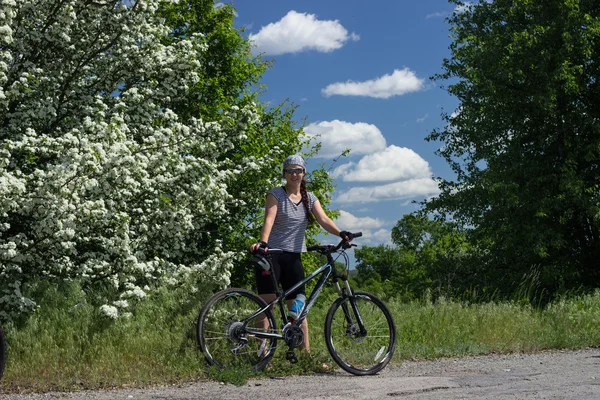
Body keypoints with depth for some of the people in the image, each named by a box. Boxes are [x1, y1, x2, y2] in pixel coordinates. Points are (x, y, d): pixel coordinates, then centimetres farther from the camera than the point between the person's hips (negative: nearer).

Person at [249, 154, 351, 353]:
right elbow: (269, 219, -18)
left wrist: (341, 233, -23)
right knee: (267, 304, -4)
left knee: (298, 307, 4)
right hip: (271, 255, -4)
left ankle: (306, 353, 6)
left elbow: (324, 220, -4)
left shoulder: (309, 198, 10)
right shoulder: (276, 194, -3)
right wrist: (263, 242, -36)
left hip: (293, 257, 4)